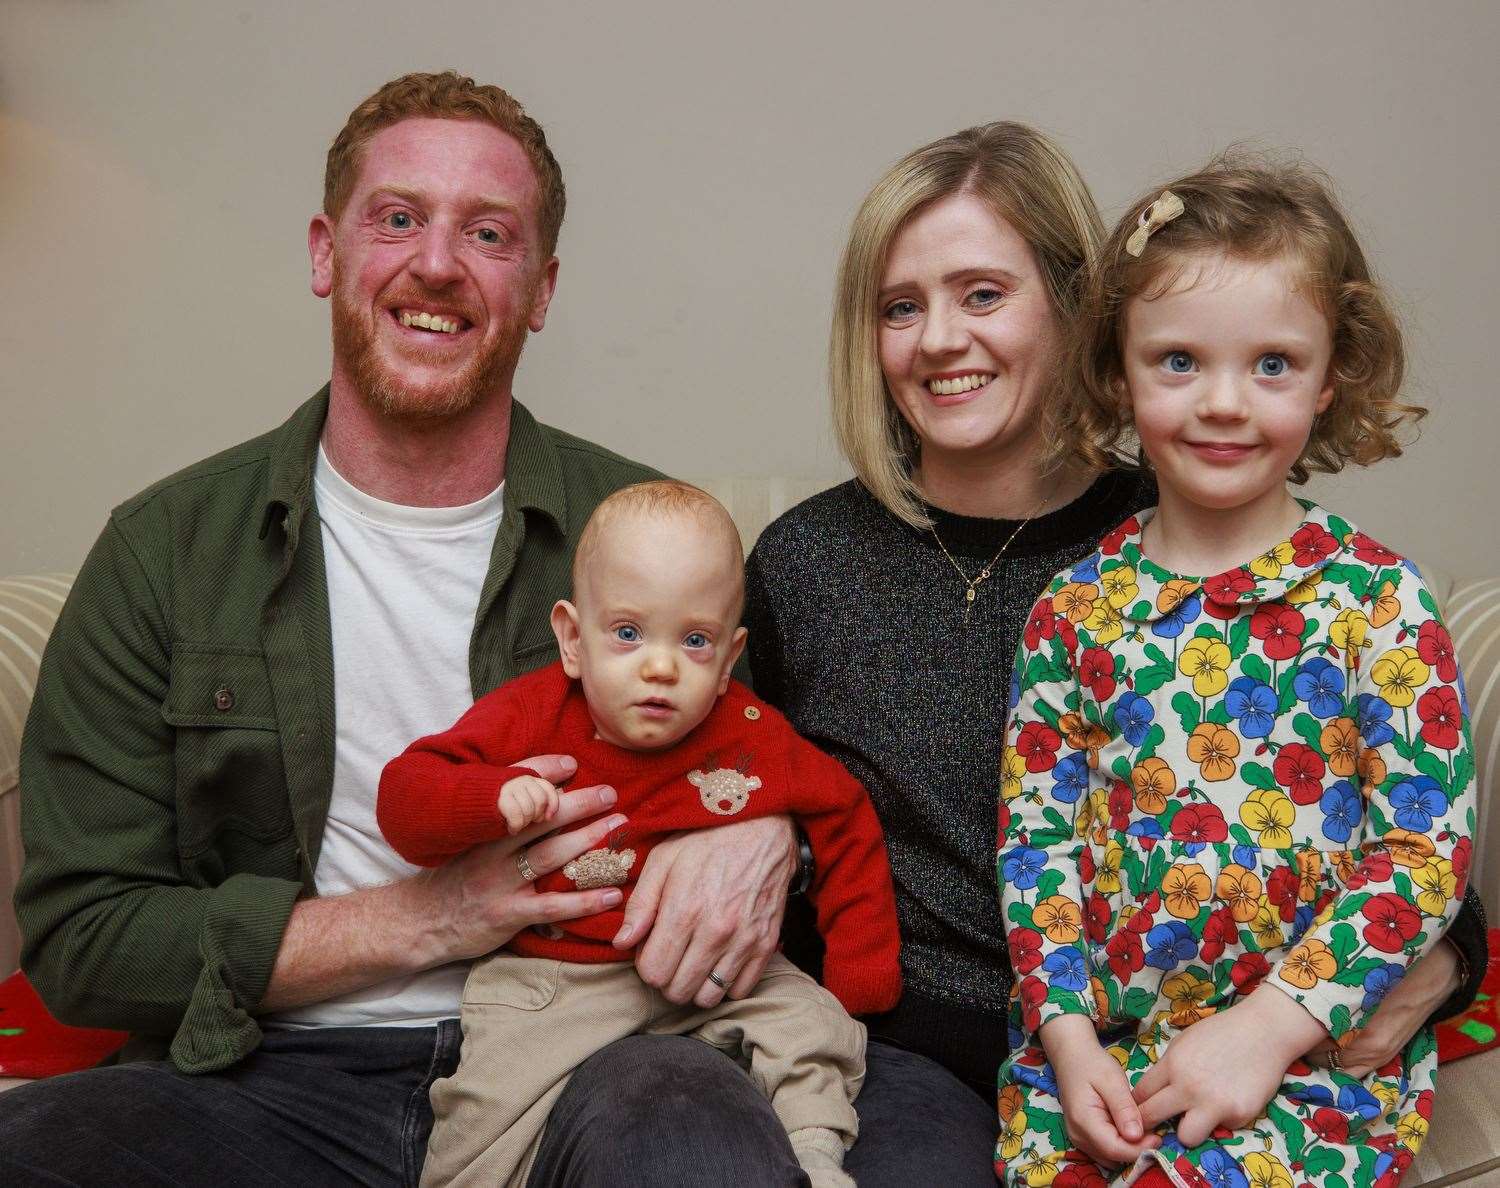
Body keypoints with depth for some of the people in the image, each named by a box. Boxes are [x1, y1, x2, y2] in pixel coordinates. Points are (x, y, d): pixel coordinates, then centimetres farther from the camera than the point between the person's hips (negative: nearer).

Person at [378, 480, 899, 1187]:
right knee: (494, 1102, -20)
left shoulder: (753, 739, -6)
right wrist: (495, 798, -32)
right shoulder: (531, 717, -10)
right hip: (550, 978, -2)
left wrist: (862, 969, 0)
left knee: (811, 1024, -14)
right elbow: (401, 798, -11)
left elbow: (845, 820, 6)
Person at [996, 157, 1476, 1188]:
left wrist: (1265, 1027, -14)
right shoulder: (1075, 606, 4)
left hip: (1317, 1045, -2)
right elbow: (1037, 832, 4)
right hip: (1099, 1036, 3)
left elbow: (1429, 849, -8)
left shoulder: (1375, 601, -4)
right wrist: (1066, 1034, -7)